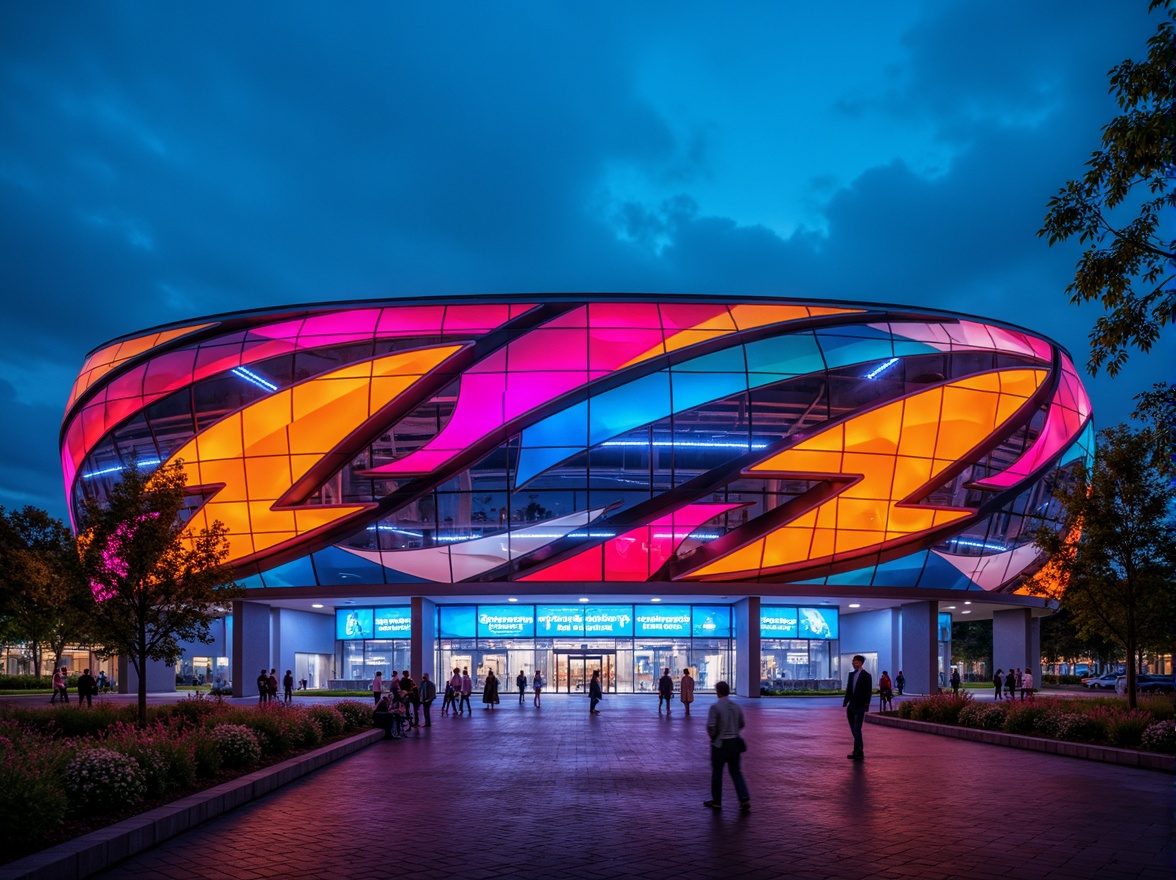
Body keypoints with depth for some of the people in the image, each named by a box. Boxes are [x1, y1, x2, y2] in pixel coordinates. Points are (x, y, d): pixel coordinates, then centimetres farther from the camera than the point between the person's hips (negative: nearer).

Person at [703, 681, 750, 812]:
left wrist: (712, 736, -1)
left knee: (717, 773, 9)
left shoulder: (715, 707, -15)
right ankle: (744, 799, -3)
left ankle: (716, 801, 19)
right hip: (735, 742, 5)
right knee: (736, 772, 10)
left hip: (720, 744, -5)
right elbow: (741, 725, 14)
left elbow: (710, 726, -19)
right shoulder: (736, 706, 3)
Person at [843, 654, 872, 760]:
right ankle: (859, 752, 17)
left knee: (857, 730, -12)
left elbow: (868, 692, -9)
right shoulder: (851, 674, 12)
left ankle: (857, 752, -10)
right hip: (851, 707, 6)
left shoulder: (866, 676, -5)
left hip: (860, 708, -6)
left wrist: (866, 707, -14)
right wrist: (845, 704, 9)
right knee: (854, 731, 9)